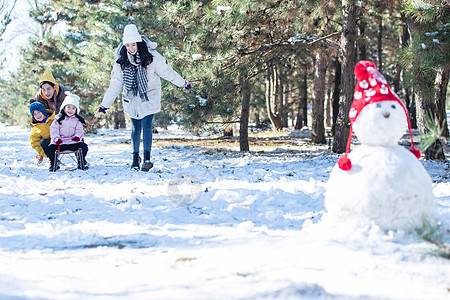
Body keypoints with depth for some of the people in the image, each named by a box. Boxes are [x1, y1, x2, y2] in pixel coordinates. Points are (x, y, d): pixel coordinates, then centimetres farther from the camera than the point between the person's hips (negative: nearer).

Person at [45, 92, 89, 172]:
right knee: (50, 149, -22)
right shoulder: (58, 119, 8)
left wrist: (77, 136, -19)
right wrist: (56, 138, -16)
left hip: (73, 142, 1)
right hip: (60, 142, -1)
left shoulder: (77, 120, 11)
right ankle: (54, 163, 3)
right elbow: (54, 130, 1)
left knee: (83, 147, -21)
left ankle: (81, 162, 4)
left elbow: (79, 130, 3)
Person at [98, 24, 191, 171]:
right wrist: (105, 104, -2)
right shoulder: (121, 61, -9)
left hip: (149, 98, -2)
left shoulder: (152, 57, -16)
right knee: (136, 128, 10)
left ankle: (147, 158, -11)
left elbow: (168, 72, -2)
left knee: (146, 126, -14)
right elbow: (115, 84, -2)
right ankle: (135, 157, 27)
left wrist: (183, 83, 9)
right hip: (132, 100, 2)